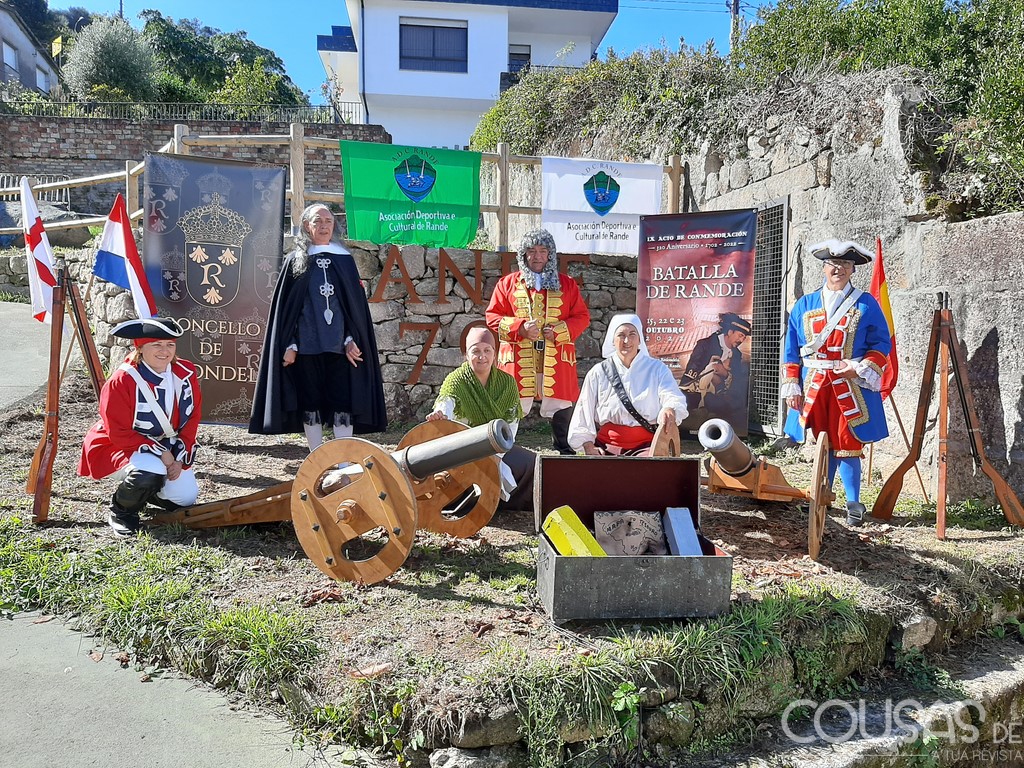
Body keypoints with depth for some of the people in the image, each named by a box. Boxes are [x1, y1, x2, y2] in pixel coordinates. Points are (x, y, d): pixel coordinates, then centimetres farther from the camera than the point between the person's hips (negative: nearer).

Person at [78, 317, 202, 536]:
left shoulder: (186, 374, -9)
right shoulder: (121, 382, -23)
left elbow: (192, 417, -2)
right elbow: (119, 433, -22)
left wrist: (179, 457, -12)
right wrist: (161, 454, -26)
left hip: (167, 447, 6)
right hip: (120, 446, -6)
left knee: (186, 496, -6)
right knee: (151, 471, -36)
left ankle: (142, 489, 27)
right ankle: (121, 511, -3)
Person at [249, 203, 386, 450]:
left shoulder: (345, 259, 10)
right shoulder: (295, 260, 7)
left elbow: (356, 302, 8)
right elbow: (285, 305, 5)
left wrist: (352, 339, -2)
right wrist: (289, 345, -3)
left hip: (338, 344, 1)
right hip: (306, 344, 0)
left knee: (342, 402, -4)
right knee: (310, 402, 4)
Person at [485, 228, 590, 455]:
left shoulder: (566, 284, 12)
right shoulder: (508, 283, 9)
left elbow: (582, 316, 10)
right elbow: (492, 317, 6)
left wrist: (559, 331, -9)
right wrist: (519, 327, -11)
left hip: (556, 359, 1)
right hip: (518, 359, -1)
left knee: (561, 407, 4)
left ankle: (565, 452, 17)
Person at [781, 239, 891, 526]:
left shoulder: (866, 304, 4)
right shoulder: (804, 305, 10)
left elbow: (882, 344, 3)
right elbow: (792, 351, 10)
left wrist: (861, 367, -13)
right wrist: (791, 386, 4)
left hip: (851, 387, -2)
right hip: (814, 387, 3)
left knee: (846, 445, -3)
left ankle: (853, 503, 7)